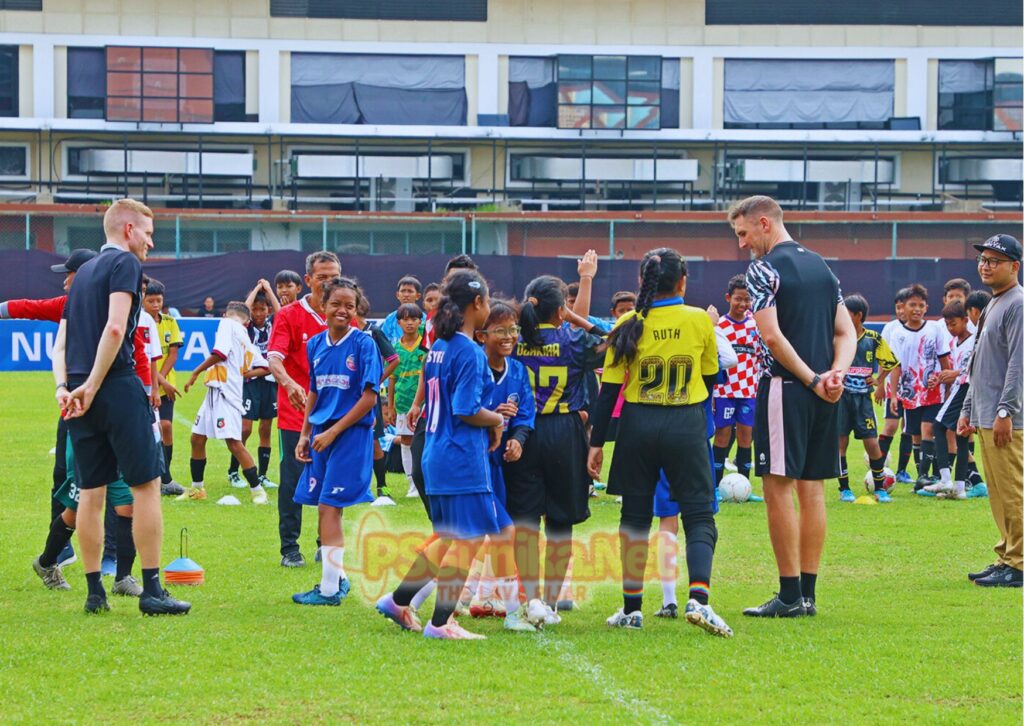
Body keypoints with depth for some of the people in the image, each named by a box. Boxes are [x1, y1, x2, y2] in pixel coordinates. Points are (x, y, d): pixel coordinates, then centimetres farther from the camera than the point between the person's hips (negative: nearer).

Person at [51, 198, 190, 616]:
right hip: (117, 388, -8)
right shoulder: (124, 263, -3)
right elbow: (115, 328, -17)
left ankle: (95, 592, 10)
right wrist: (92, 386, -14)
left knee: (91, 492, 9)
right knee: (146, 484, -3)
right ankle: (151, 591, -4)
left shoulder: (83, 273, 21)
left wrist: (63, 386, 4)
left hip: (80, 396, 8)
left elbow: (60, 344, 17)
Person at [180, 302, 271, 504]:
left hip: (225, 391, -10)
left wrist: (196, 372, -9)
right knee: (197, 438, 13)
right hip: (215, 391, 10)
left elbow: (220, 353, -17)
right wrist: (243, 373, 8)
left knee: (234, 442, -11)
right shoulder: (247, 341, 20)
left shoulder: (227, 324, -3)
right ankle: (196, 489, 23)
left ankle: (257, 490, -8)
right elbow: (263, 367, 15)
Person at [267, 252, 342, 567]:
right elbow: (274, 358, -15)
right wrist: (289, 384, -35)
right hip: (296, 413, -3)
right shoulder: (289, 315, -4)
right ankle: (289, 549, 3)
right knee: (293, 478, -4)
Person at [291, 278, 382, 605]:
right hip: (322, 435, 6)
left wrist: (333, 431, -12)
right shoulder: (316, 344, 8)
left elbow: (369, 397, -11)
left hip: (351, 433, -6)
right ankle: (338, 577, 23)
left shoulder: (363, 344, -9)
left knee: (329, 507, -8)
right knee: (325, 509, 8)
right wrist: (304, 435, 11)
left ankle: (329, 589, -3)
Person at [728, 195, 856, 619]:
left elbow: (772, 336, -17)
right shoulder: (821, 266, 16)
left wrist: (812, 379, -13)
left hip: (785, 387, -7)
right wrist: (836, 373, -2)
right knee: (812, 488, 9)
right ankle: (807, 593, 11)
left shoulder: (764, 270, -8)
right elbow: (847, 333, 13)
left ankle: (789, 595, -7)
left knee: (779, 486, -5)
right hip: (824, 395, 7)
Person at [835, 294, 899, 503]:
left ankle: (880, 489, 11)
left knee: (872, 443, -2)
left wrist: (877, 378, 5)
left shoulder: (873, 339, 0)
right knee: (840, 442, -1)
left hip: (863, 397, 0)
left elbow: (890, 362, 14)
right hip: (840, 396, 0)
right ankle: (844, 489, 10)